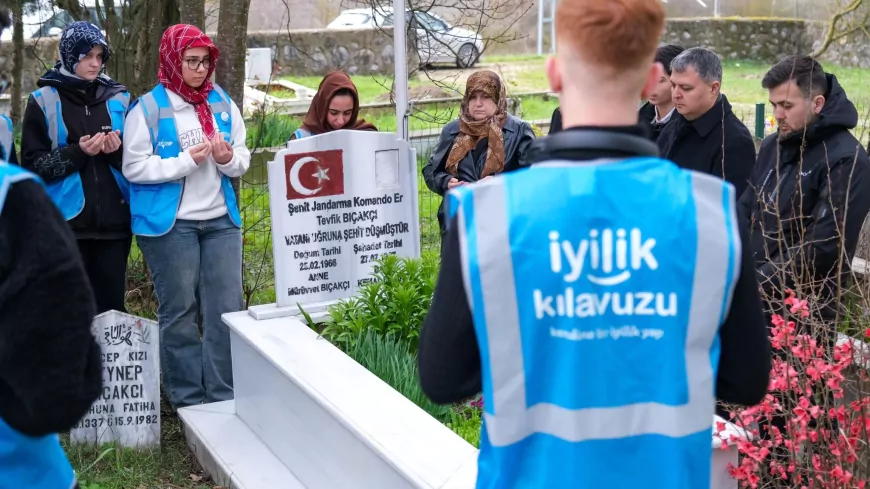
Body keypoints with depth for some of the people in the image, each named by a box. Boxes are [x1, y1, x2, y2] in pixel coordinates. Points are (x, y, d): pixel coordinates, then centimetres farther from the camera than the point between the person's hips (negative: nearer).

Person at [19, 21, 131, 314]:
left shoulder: (118, 98, 8)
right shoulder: (44, 100, 0)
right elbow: (32, 164, -4)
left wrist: (119, 151, -10)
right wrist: (76, 153, -16)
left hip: (113, 220, 3)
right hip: (66, 222, -2)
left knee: (112, 305, 7)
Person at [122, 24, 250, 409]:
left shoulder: (224, 104, 7)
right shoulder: (148, 108, -6)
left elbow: (243, 160, 11)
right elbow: (134, 167, -10)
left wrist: (228, 158, -11)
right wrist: (187, 161, -17)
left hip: (221, 219, 4)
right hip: (169, 223, -4)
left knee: (227, 307, 4)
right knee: (179, 309, 5)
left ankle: (225, 394, 15)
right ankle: (187, 397, 16)